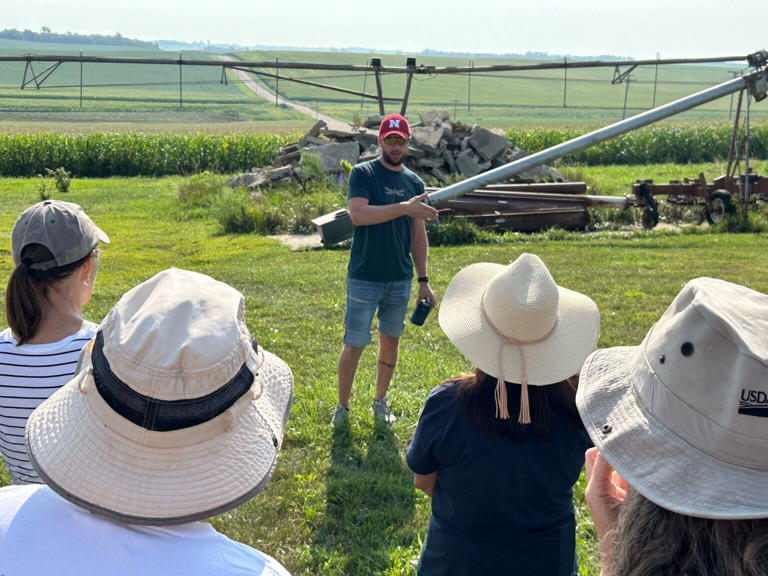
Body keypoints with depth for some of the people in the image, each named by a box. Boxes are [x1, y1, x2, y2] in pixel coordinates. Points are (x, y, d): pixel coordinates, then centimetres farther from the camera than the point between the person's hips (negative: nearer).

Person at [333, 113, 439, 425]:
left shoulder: (414, 183, 9)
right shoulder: (362, 174, -6)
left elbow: (418, 234, 13)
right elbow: (358, 214, -22)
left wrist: (423, 281, 11)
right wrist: (404, 207, -28)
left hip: (400, 280, 5)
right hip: (364, 279, -4)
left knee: (390, 340, 14)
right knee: (354, 345, 0)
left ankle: (381, 400, 31)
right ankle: (342, 406, 17)